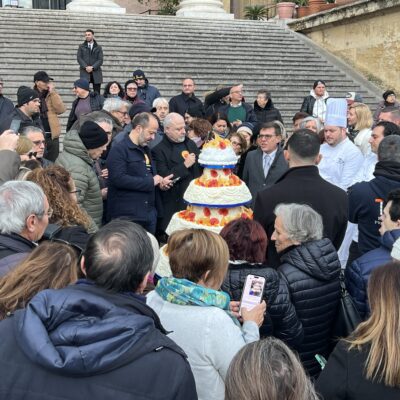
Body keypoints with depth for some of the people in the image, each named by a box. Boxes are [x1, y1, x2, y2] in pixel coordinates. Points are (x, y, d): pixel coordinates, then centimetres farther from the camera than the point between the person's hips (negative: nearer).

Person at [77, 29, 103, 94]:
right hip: (84, 72, 0)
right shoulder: (81, 46, 13)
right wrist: (86, 67, -13)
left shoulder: (98, 47, 11)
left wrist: (92, 67, -13)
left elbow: (100, 60, 2)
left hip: (96, 72, 0)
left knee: (97, 93, -1)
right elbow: (79, 58, 3)